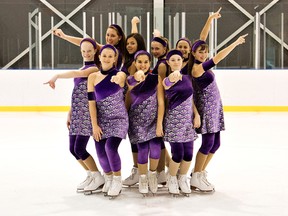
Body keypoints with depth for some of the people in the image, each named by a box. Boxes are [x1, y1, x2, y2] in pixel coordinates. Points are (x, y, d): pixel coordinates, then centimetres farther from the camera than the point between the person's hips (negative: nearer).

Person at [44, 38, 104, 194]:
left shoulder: (94, 69, -7)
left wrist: (56, 76, -20)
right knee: (73, 149, 7)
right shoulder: (82, 69, 18)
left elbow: (77, 74, -28)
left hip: (87, 113, -8)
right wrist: (70, 113, 17)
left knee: (79, 149, -9)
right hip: (76, 113, 8)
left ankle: (98, 178, 8)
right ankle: (91, 175, 24)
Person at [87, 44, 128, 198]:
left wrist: (117, 79, -57)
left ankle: (117, 180, 2)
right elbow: (91, 101, -1)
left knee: (110, 147, -21)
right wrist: (94, 124, -6)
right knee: (101, 152, 0)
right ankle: (108, 178, 30)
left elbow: (120, 77, -32)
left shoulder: (120, 74, -5)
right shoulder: (93, 77, 0)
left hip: (118, 119, -3)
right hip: (101, 120, 3)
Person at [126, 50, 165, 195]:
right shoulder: (130, 80, 1)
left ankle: (152, 174, 21)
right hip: (137, 120, 0)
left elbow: (161, 102, -5)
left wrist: (159, 124, -11)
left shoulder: (156, 78, -2)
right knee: (143, 150, -4)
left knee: (155, 151, -11)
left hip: (154, 119, 0)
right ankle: (143, 178, 25)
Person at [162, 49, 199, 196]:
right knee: (178, 154, -6)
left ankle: (183, 178, 28)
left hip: (188, 119, 5)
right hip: (174, 120, -5)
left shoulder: (187, 78, 10)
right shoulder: (168, 80, -8)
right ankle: (172, 179, 21)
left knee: (188, 153, 4)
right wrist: (174, 75, -57)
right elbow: (168, 82, -34)